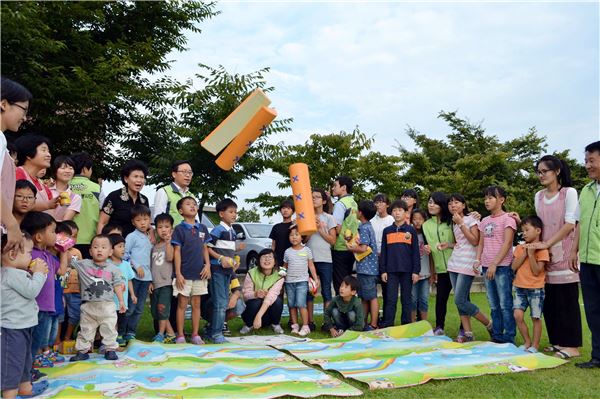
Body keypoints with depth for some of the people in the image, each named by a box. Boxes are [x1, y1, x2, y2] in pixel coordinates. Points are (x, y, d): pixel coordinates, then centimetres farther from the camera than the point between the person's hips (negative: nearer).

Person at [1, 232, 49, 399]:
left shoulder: (15, 273, 10)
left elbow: (28, 289, 23)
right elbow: (32, 290, -24)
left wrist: (33, 273, 9)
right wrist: (38, 273, -12)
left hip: (22, 326, 11)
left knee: (25, 358, 23)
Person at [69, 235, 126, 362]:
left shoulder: (113, 268, -2)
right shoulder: (83, 264, -1)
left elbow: (117, 285, 2)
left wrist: (121, 301, 0)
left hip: (107, 305, 0)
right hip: (88, 305, 0)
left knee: (109, 329, 7)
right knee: (86, 330, 12)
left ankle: (110, 349, 21)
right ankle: (82, 351, 23)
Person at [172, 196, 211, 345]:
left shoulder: (202, 228, 9)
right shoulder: (179, 229, -4)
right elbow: (177, 252, -6)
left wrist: (208, 265, -1)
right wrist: (178, 273, -10)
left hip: (199, 273, 4)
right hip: (185, 274, -4)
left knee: (196, 304, 10)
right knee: (182, 304, 4)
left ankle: (195, 335, 17)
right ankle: (180, 335, 12)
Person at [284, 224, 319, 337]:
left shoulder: (307, 250, 2)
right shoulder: (287, 252, 6)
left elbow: (311, 266, 5)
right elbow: (285, 266, 13)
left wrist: (315, 279, -1)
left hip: (302, 281, -3)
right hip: (289, 282, 3)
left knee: (301, 304, -13)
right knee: (291, 305, 7)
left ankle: (305, 326, -5)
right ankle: (295, 325, 17)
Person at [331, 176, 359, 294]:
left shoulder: (340, 204, -12)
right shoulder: (353, 203, 13)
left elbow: (336, 228, -19)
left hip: (340, 249, -8)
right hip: (351, 248, 8)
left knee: (340, 285, -3)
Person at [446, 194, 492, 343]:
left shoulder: (471, 219, -4)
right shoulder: (454, 223, 16)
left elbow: (475, 241, -13)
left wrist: (461, 223, -13)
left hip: (467, 264, -7)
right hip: (454, 263, 7)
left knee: (460, 301, -11)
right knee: (460, 301, 3)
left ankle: (489, 324, 5)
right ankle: (467, 333, 7)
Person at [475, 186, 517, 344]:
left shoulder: (507, 219, -5)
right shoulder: (484, 221, 15)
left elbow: (507, 244, -12)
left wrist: (494, 264, -17)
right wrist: (478, 260, 1)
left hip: (502, 266, -7)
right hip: (487, 266, 7)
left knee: (505, 304, -4)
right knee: (494, 305, 12)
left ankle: (509, 338, 3)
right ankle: (496, 336, 19)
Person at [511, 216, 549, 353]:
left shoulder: (541, 249, -8)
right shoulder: (520, 248, 7)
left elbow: (536, 271, -14)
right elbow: (514, 267, -2)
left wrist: (531, 254, -19)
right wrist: (524, 253, -9)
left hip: (535, 289, -4)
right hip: (520, 287, 4)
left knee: (536, 318, 5)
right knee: (518, 315, -4)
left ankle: (535, 345, 17)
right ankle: (527, 342, 13)